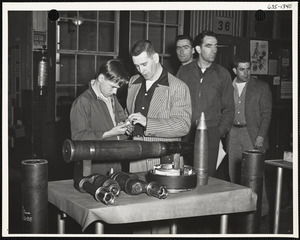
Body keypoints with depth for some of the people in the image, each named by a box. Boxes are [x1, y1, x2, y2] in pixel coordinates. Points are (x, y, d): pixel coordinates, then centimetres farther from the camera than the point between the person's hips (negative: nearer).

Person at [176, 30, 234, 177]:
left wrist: (220, 131, 1)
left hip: (211, 133, 0)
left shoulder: (222, 74, 8)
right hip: (185, 134, 0)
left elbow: (229, 108, 11)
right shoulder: (184, 71, 7)